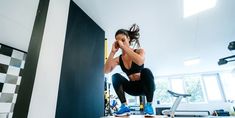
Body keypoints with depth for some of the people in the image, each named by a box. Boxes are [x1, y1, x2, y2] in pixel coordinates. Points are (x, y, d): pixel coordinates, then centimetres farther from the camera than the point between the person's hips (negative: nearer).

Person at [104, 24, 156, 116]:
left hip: (145, 86, -2)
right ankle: (124, 106, -11)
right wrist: (113, 52, -23)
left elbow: (139, 61, -37)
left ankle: (149, 105, -16)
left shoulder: (140, 51, -12)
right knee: (115, 77, -21)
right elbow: (106, 71, -21)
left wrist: (124, 46, -33)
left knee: (146, 71, -34)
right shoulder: (118, 59, -6)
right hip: (133, 87, 3)